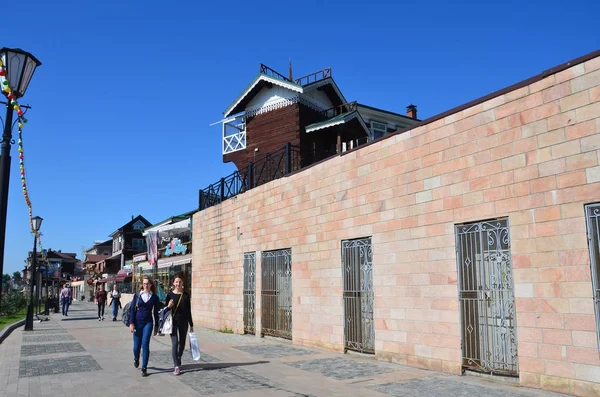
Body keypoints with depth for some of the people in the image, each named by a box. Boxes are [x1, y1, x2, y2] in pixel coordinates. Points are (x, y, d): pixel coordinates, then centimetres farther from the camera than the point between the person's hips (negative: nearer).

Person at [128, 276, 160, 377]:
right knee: (137, 345, 7)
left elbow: (155, 312, 7)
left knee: (145, 344, -10)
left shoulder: (154, 297, 2)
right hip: (137, 322, 1)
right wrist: (131, 323, -7)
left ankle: (144, 368, -3)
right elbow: (132, 309, 1)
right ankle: (136, 359, 41)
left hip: (148, 323, -1)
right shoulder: (137, 295, 1)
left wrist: (156, 326, 7)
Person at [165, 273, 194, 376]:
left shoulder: (186, 295, 2)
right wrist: (168, 306, -18)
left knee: (182, 342, 13)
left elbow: (188, 311, 6)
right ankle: (176, 366, -5)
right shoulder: (170, 294, -1)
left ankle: (178, 359, 38)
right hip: (173, 321, -2)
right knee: (174, 343, -9)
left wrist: (191, 325, 7)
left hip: (183, 322, 2)